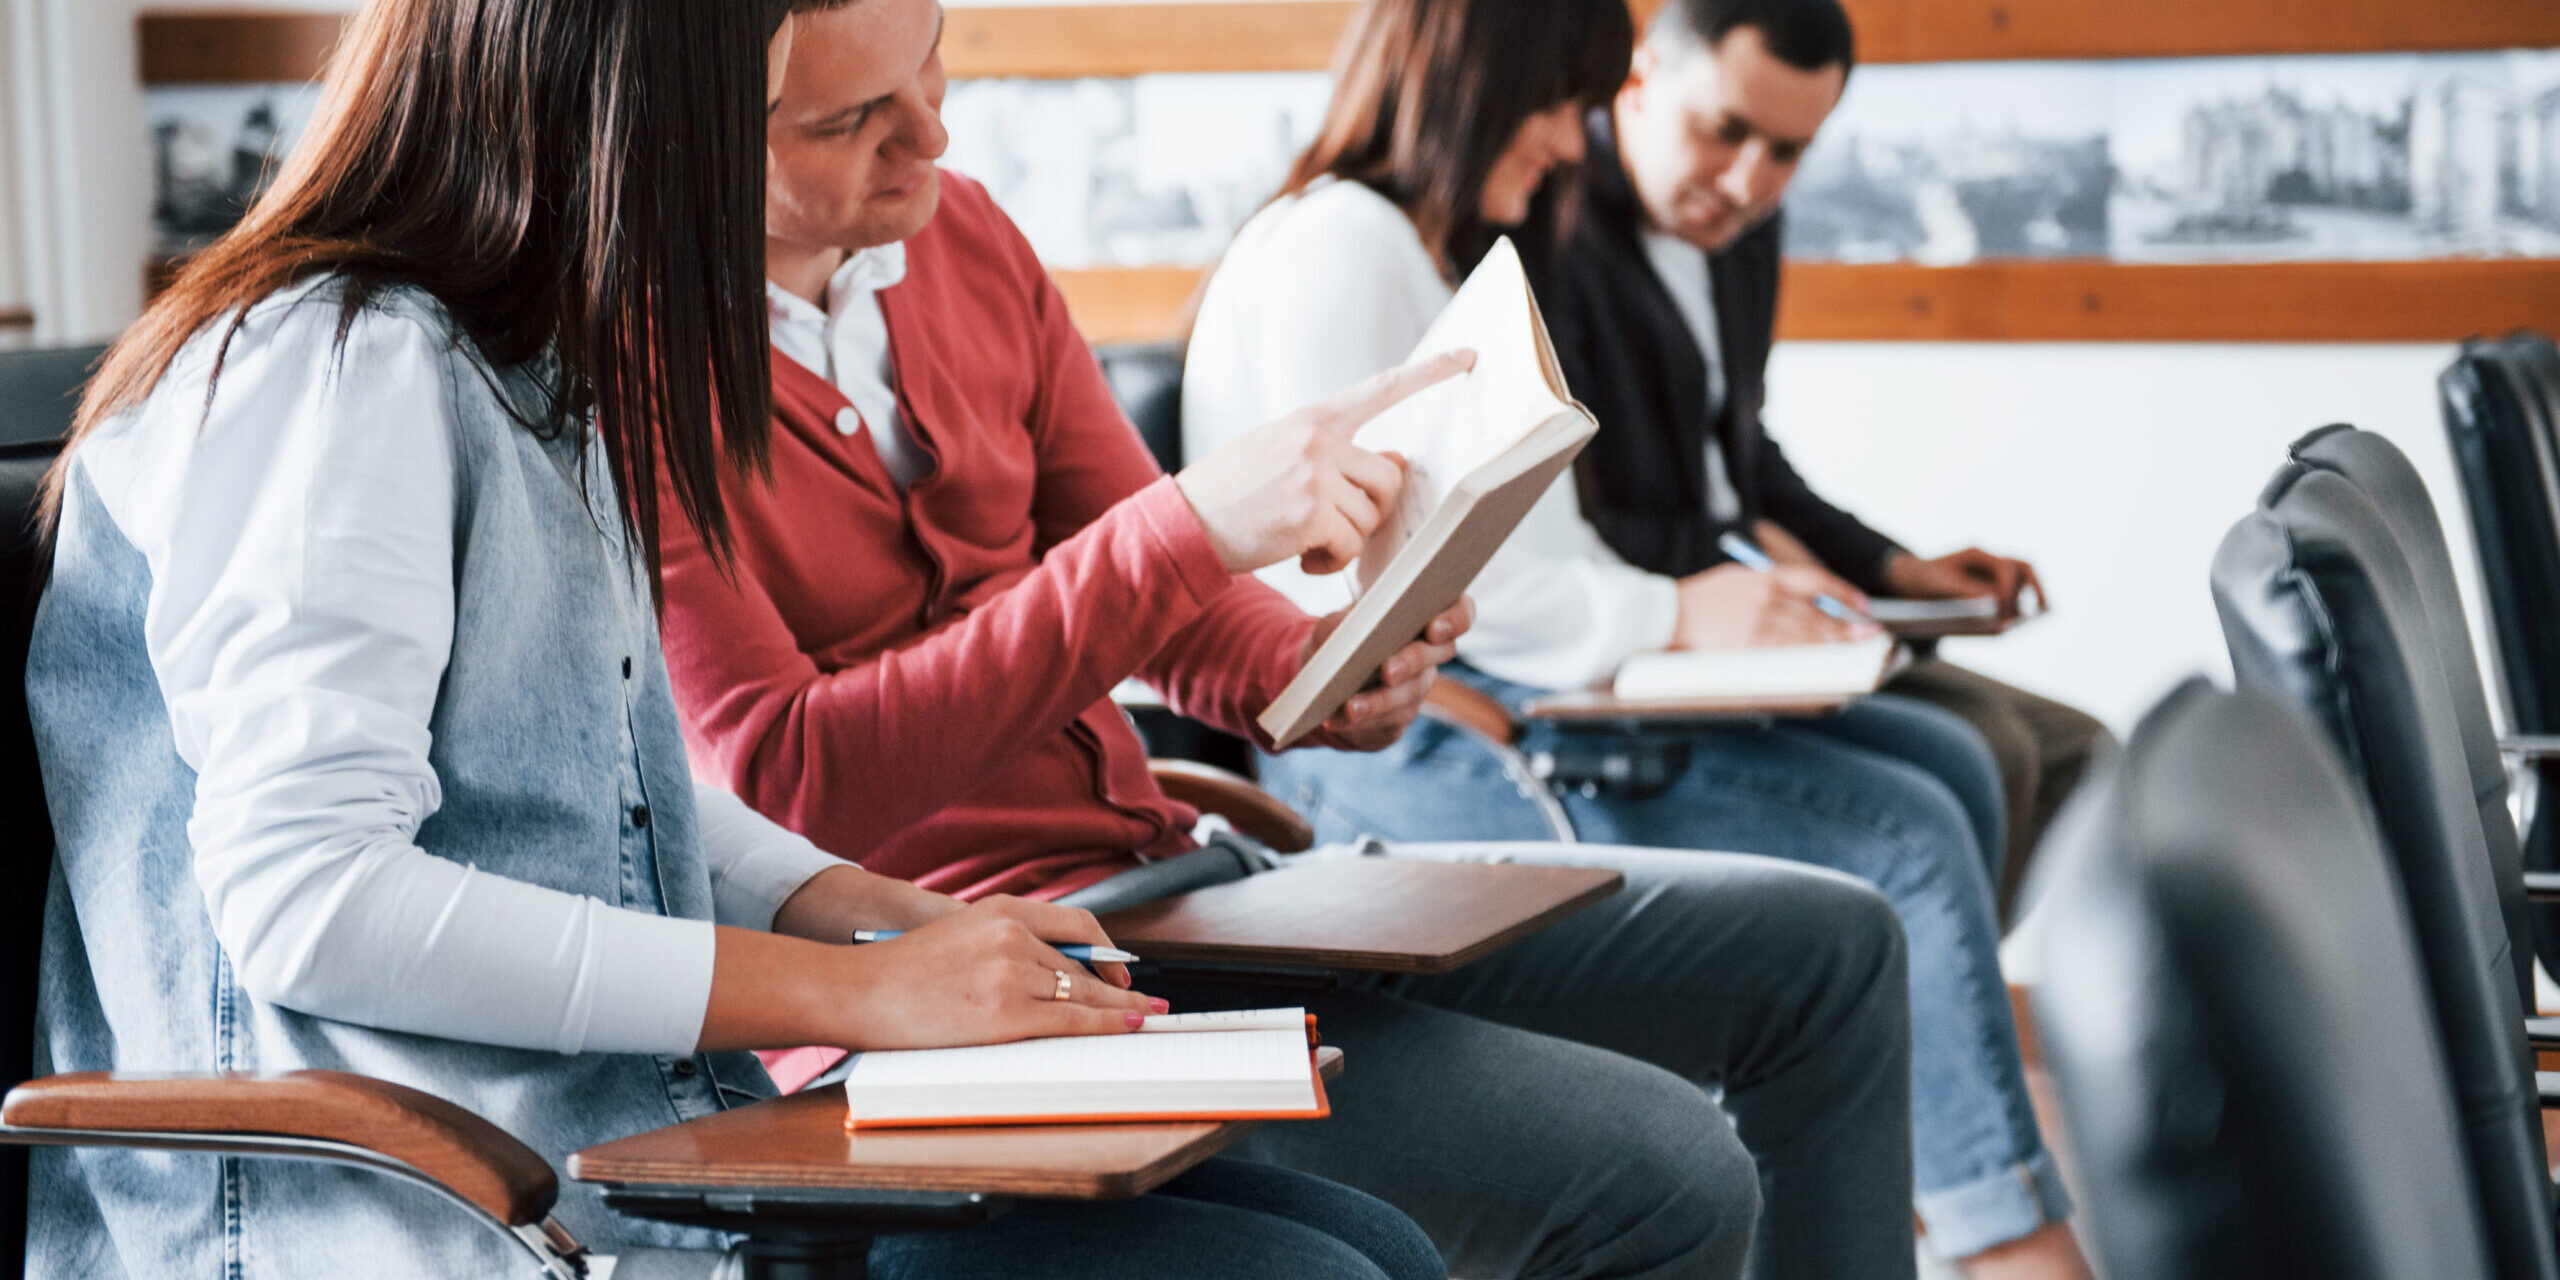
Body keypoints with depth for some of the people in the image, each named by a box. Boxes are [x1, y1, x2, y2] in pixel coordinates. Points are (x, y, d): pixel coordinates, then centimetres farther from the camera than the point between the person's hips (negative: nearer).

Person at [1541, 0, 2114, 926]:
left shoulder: (1738, 225, 13)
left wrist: (1889, 570, 13)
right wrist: (1731, 550, -15)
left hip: (1725, 616, 10)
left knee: (2072, 754, 5)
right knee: (1974, 747, -23)